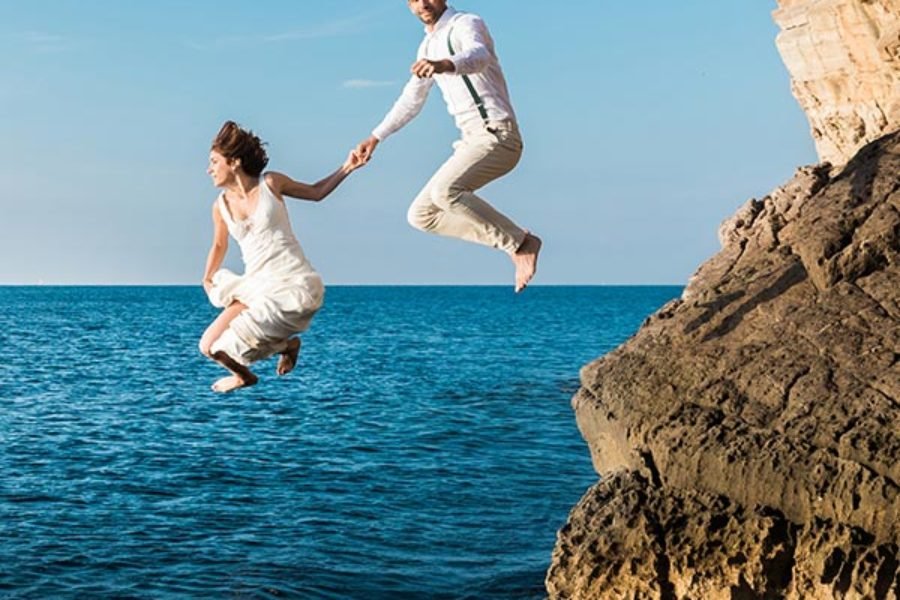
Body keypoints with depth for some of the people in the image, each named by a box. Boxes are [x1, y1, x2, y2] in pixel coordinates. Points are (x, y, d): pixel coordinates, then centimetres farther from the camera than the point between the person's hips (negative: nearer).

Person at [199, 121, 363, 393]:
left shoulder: (270, 183, -3)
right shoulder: (220, 206, 5)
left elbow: (315, 192, 13)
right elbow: (219, 245, 25)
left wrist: (346, 168, 3)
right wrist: (207, 280, 31)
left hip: (296, 286, -5)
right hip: (257, 287, 5)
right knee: (209, 345, -5)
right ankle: (286, 344, 16)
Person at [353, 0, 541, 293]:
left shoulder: (466, 24, -8)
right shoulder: (429, 46, 18)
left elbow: (478, 56, -33)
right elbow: (410, 100, 30)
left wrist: (444, 65, -54)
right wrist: (375, 138, 28)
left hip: (498, 136, -9)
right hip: (473, 141, 9)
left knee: (444, 190, -31)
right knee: (421, 214, 0)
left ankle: (521, 242, -17)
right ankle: (516, 245, -1)